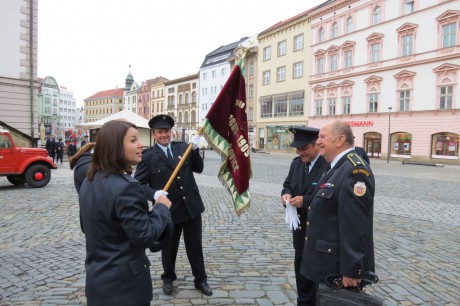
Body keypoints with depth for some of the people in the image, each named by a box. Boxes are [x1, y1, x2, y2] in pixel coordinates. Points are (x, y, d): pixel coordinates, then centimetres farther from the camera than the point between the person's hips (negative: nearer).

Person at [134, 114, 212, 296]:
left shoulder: (183, 147, 2)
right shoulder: (148, 156, -7)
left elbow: (198, 169, 1)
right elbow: (139, 183, -8)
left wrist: (194, 149, -13)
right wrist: (154, 193, -26)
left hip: (192, 207, 2)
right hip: (168, 210, -2)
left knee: (195, 247, 15)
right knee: (168, 249, 19)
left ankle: (200, 280, 35)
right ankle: (168, 279, 43)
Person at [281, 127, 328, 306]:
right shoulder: (296, 163, 5)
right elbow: (288, 184, 11)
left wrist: (305, 201, -30)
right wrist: (286, 194, -11)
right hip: (300, 225, 7)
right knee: (301, 265, 19)